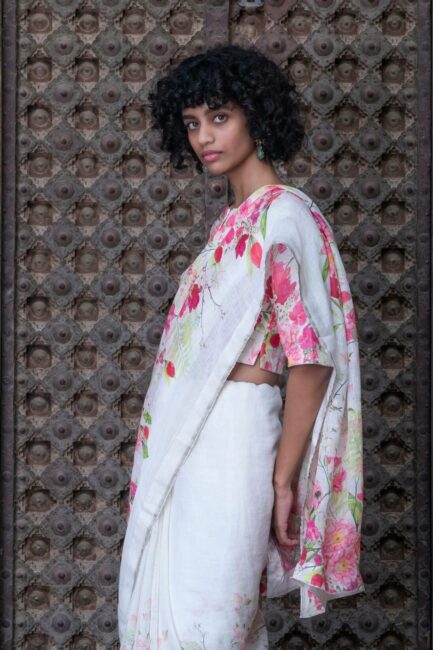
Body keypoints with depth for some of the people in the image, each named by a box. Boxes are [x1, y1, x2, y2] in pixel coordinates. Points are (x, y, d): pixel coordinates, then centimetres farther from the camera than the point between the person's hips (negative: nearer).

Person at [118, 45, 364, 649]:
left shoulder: (284, 214, -10)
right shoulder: (233, 220, 17)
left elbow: (311, 358, -15)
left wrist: (283, 478, -14)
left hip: (233, 432, -9)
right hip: (183, 439, 9)